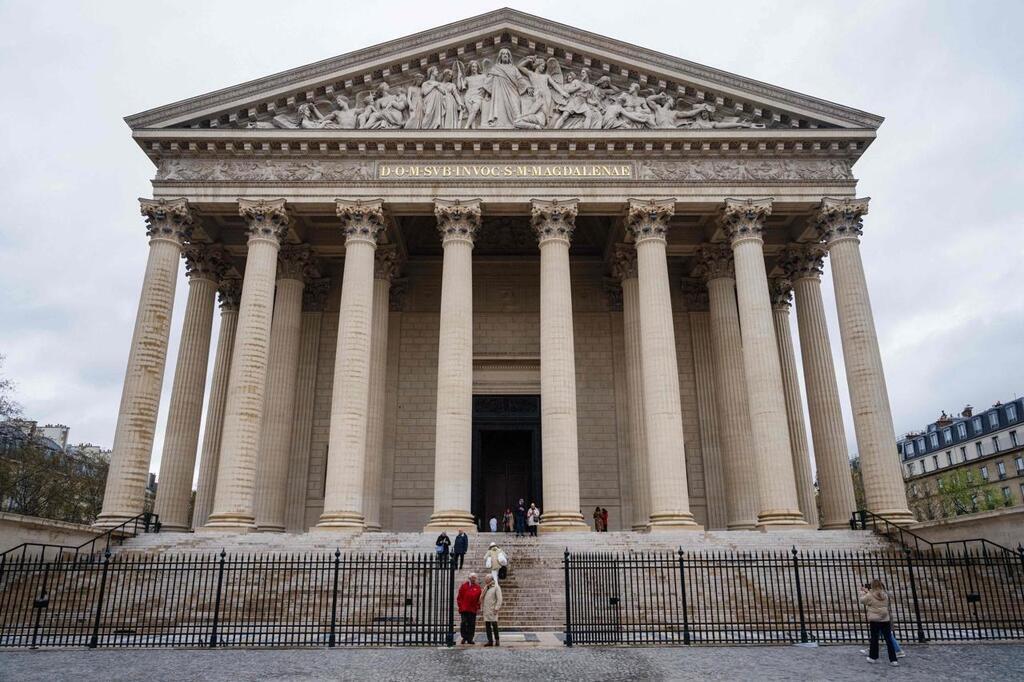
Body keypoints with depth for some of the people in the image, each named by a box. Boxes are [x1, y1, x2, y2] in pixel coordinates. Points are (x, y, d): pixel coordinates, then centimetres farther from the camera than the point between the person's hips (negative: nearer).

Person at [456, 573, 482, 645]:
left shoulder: (477, 587, 9)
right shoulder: (464, 585, 3)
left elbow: (479, 598, 9)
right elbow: (459, 597, 3)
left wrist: (478, 608, 2)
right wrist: (460, 606, -4)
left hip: (473, 609, 2)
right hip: (464, 609, -2)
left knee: (472, 624, 3)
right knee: (464, 623, -5)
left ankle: (470, 639, 11)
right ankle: (464, 637, 8)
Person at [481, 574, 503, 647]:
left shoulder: (496, 587, 0)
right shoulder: (485, 588, 19)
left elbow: (499, 599, -8)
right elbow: (482, 598, 15)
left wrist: (496, 608, -14)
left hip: (492, 609, -6)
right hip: (486, 609, 6)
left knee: (494, 624, -9)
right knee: (487, 625, 2)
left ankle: (497, 640, -1)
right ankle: (490, 641, 5)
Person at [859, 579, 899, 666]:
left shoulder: (870, 595, -10)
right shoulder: (885, 595, 4)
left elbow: (862, 600, 5)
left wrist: (863, 592, 19)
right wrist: (867, 591, 21)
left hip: (874, 620, -3)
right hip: (885, 620, 3)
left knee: (874, 638, 8)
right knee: (888, 639, 4)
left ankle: (873, 657, 18)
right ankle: (893, 660, 1)